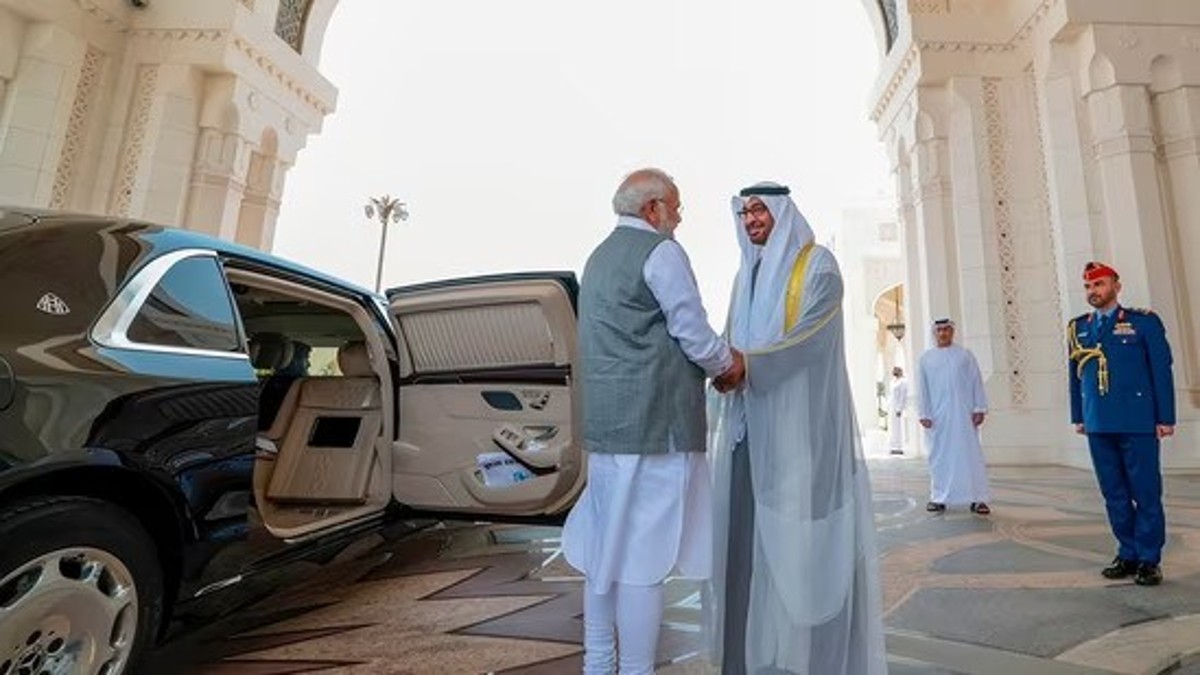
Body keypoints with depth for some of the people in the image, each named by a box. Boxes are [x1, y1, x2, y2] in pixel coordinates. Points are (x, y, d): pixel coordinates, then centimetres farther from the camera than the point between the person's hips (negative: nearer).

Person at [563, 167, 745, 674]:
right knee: (643, 553, -2)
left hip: (606, 421, 9)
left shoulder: (599, 257, 20)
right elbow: (693, 333, -10)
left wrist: (712, 363, 20)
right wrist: (728, 364, 10)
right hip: (654, 421, -9)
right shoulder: (660, 250, -7)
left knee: (606, 546, 15)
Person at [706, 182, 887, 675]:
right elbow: (734, 341, 14)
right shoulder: (746, 274, 18)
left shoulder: (817, 264, -1)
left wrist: (749, 366, -23)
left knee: (797, 534, -4)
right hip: (752, 424, 6)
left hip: (800, 422, -6)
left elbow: (810, 334, -14)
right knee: (749, 530, 5)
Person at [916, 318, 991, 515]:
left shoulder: (965, 355, 8)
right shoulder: (926, 359, 8)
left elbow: (976, 383, 5)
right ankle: (939, 498, 10)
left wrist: (979, 409, -3)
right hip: (937, 416, 0)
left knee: (971, 454, 0)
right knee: (940, 456, 4)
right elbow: (922, 389, 6)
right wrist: (924, 414, -1)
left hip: (963, 414, 0)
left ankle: (977, 498, 4)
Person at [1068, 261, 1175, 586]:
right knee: (1114, 495, 10)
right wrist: (1078, 417, 12)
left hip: (1137, 423, -3)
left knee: (1146, 493, 3)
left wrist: (1165, 418, -5)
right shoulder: (1077, 328, 10)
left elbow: (1162, 371, -1)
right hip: (1098, 426, 4)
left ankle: (1149, 559, 14)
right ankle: (1128, 554, 20)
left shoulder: (1143, 321, 0)